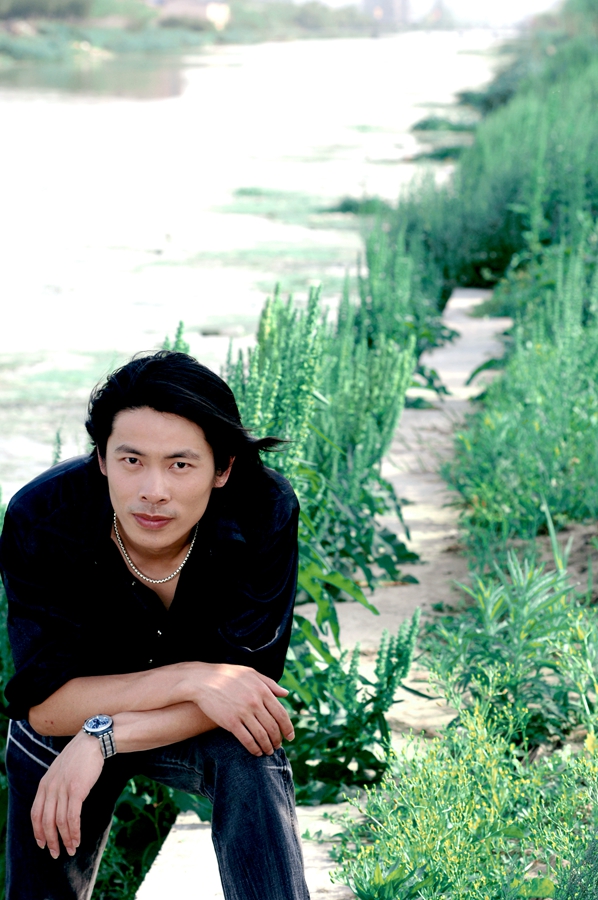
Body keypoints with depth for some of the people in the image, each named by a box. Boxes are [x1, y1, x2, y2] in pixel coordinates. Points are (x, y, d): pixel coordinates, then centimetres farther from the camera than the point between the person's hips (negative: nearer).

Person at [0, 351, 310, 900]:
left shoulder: (265, 513, -28)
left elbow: (245, 682, -27)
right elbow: (44, 705, -28)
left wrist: (102, 739, -36)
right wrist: (189, 678, -40)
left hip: (198, 729, -1)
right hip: (63, 732, 1)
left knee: (249, 752, -31)